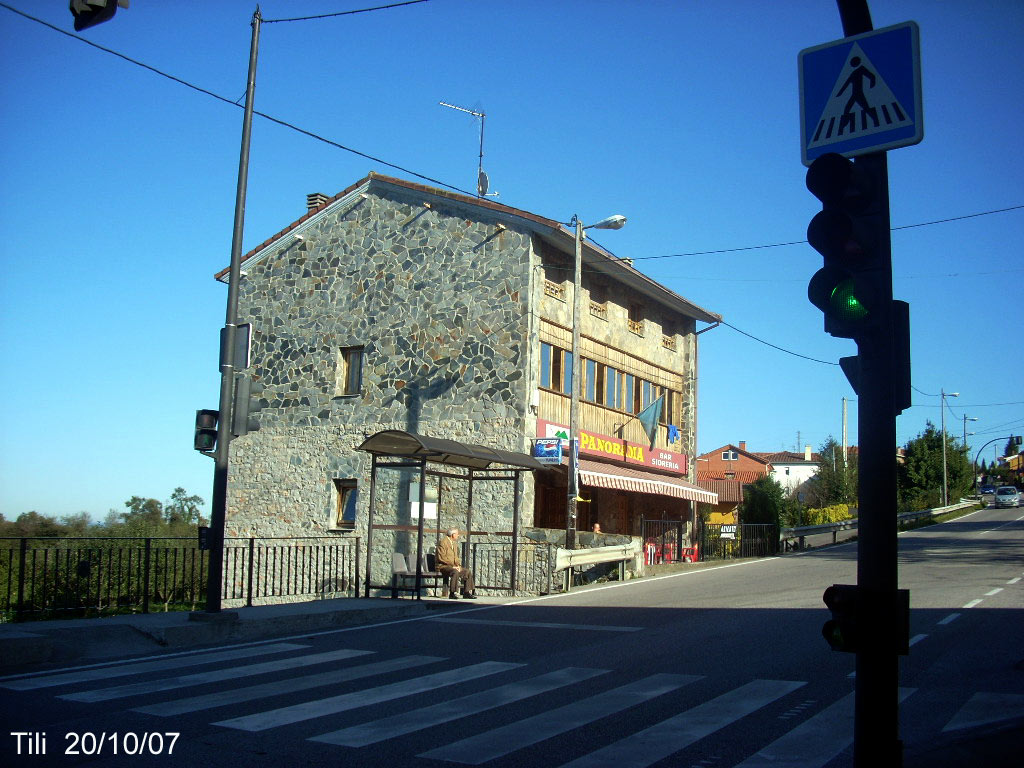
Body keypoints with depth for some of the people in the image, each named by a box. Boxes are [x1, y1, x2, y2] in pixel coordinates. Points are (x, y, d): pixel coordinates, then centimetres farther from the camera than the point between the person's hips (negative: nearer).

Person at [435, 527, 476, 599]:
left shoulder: (454, 543, 15)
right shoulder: (443, 542, -12)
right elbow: (441, 557, -20)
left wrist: (458, 565, -1)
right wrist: (454, 563, -20)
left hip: (453, 566, 9)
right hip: (443, 566, -9)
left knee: (468, 572, -1)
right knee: (455, 572, -35)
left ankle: (466, 593, 1)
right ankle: (452, 594, -30)